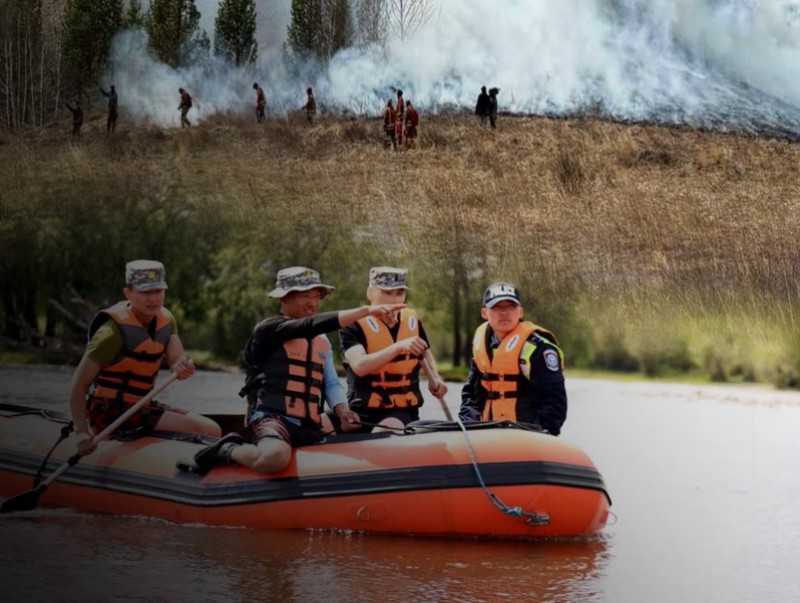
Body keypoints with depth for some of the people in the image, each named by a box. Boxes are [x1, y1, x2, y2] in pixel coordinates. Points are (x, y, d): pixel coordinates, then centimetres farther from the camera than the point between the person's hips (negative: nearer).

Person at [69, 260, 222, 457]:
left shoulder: (166, 320, 4)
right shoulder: (115, 331, -20)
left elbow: (177, 360, -10)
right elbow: (78, 384, -21)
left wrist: (183, 368, -35)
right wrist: (82, 434, -30)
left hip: (140, 406, 8)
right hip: (109, 413, -8)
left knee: (212, 430, -1)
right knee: (198, 430, -18)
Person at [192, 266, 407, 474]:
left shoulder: (322, 342, 22)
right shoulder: (268, 329, -3)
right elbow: (311, 326, -18)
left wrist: (342, 411, -6)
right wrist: (366, 311, -25)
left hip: (309, 427, 8)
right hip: (272, 418, -8)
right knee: (275, 456, -40)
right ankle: (227, 450, -5)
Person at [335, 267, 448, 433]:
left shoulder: (413, 321, 9)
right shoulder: (354, 326, -5)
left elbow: (425, 351, 31)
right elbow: (359, 366, -23)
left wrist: (434, 378, 10)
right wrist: (399, 347, -32)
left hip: (405, 412, 1)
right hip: (365, 413, -1)